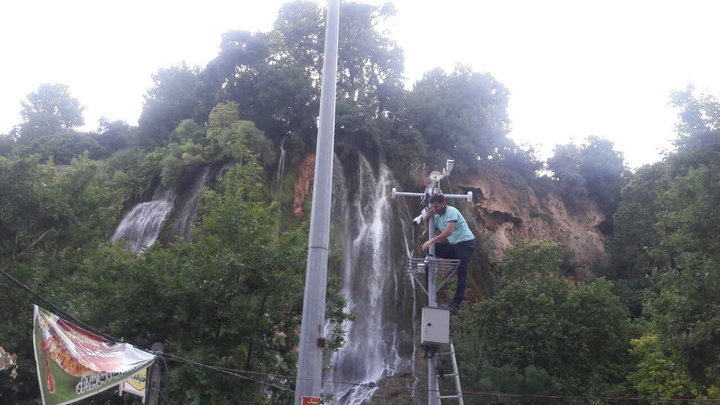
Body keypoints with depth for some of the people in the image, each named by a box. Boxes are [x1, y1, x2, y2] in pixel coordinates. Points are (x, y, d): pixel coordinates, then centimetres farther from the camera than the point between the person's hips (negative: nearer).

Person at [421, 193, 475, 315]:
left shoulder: (451, 211, -15)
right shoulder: (437, 216, 11)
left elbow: (449, 231, -28)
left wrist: (431, 241, -31)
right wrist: (426, 219, 0)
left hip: (465, 242, -8)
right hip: (453, 244, 9)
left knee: (461, 272, -15)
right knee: (430, 248, -5)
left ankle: (456, 304, -20)